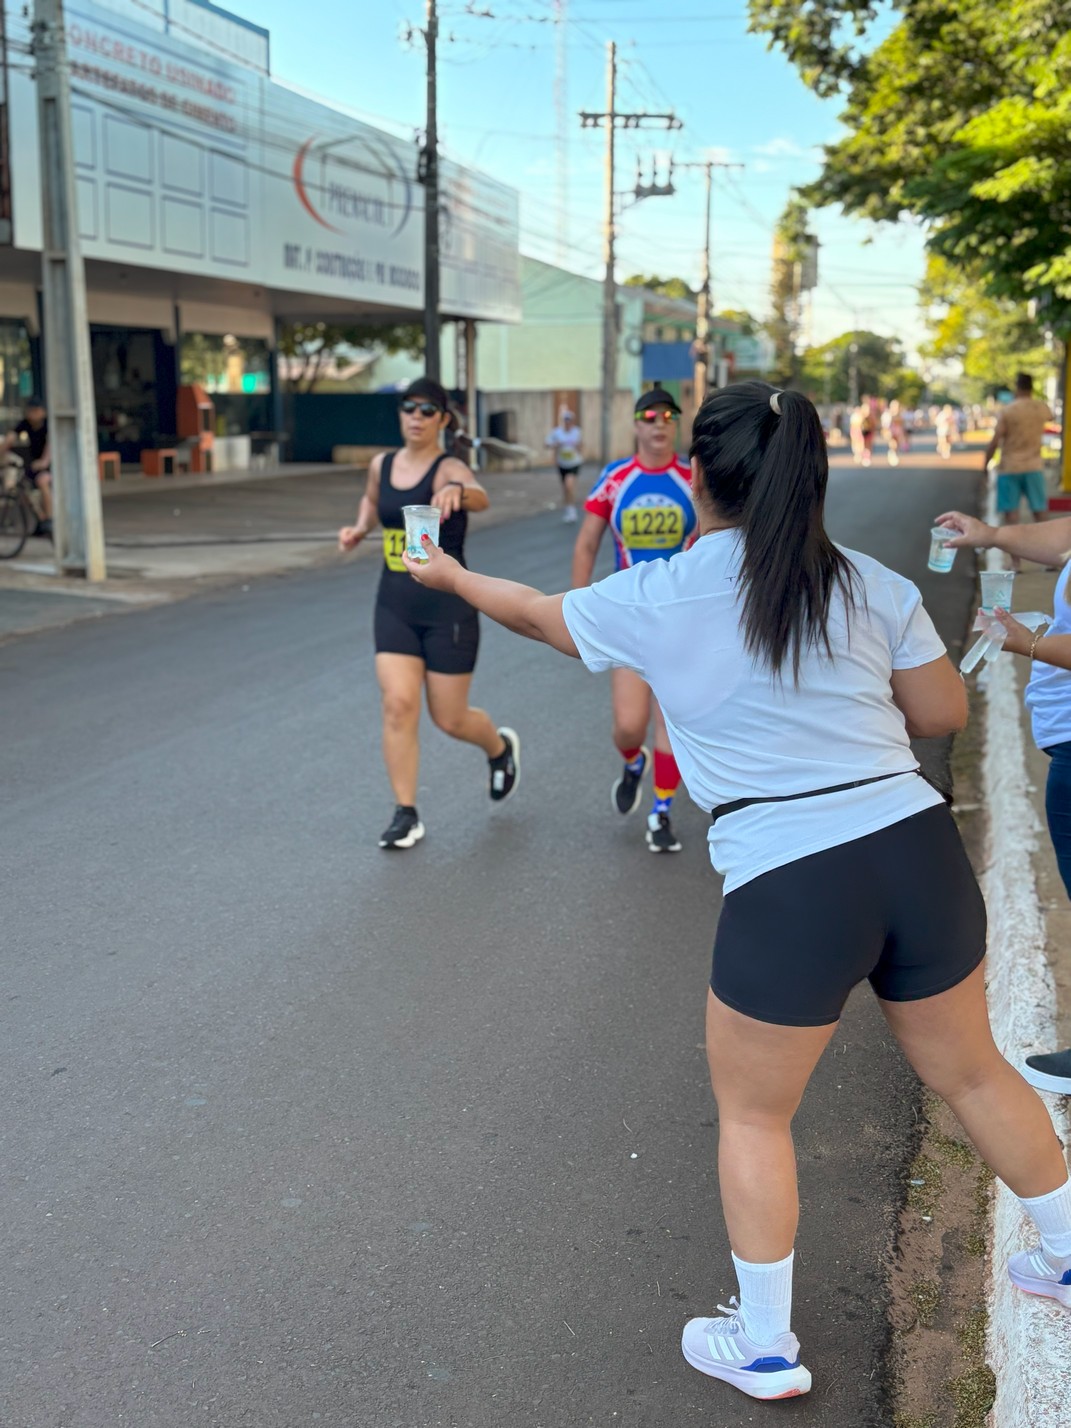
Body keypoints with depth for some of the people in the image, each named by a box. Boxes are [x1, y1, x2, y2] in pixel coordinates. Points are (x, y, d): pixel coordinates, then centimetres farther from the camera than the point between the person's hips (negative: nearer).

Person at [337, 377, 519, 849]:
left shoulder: (448, 469, -14)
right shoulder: (381, 465, 4)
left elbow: (480, 498, -38)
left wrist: (457, 491, -61)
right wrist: (360, 529, 7)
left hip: (448, 608, -4)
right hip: (395, 605, 5)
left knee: (449, 718, 6)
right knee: (398, 705, -8)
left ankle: (501, 747, 41)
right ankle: (406, 815, 4)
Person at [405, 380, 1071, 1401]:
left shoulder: (650, 600, -3)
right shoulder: (869, 585, 4)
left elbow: (531, 611, 14)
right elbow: (944, 712, 9)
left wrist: (449, 574, 33)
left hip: (786, 888, -4)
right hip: (917, 850, 4)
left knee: (752, 1116, 17)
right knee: (969, 1072, 25)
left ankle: (765, 1348, 29)